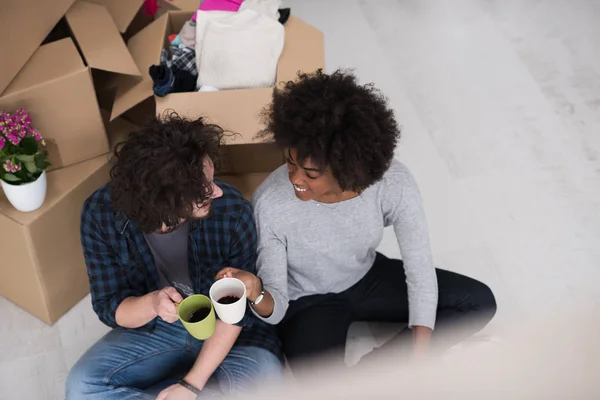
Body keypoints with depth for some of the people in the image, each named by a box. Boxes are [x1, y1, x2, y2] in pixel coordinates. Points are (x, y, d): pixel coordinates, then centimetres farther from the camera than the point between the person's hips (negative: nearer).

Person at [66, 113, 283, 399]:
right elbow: (109, 308, -12)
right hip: (154, 328, 1)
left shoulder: (232, 211, -27)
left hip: (230, 334, -1)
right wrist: (152, 303, -36)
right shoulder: (101, 214, -21)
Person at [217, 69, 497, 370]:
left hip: (367, 278, 4)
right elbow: (276, 308, -24)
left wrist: (419, 362, -22)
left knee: (479, 302, -6)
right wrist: (257, 294, -48)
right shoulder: (270, 203, -31)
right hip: (307, 301, -4)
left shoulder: (393, 183, -28)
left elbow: (421, 272, -18)